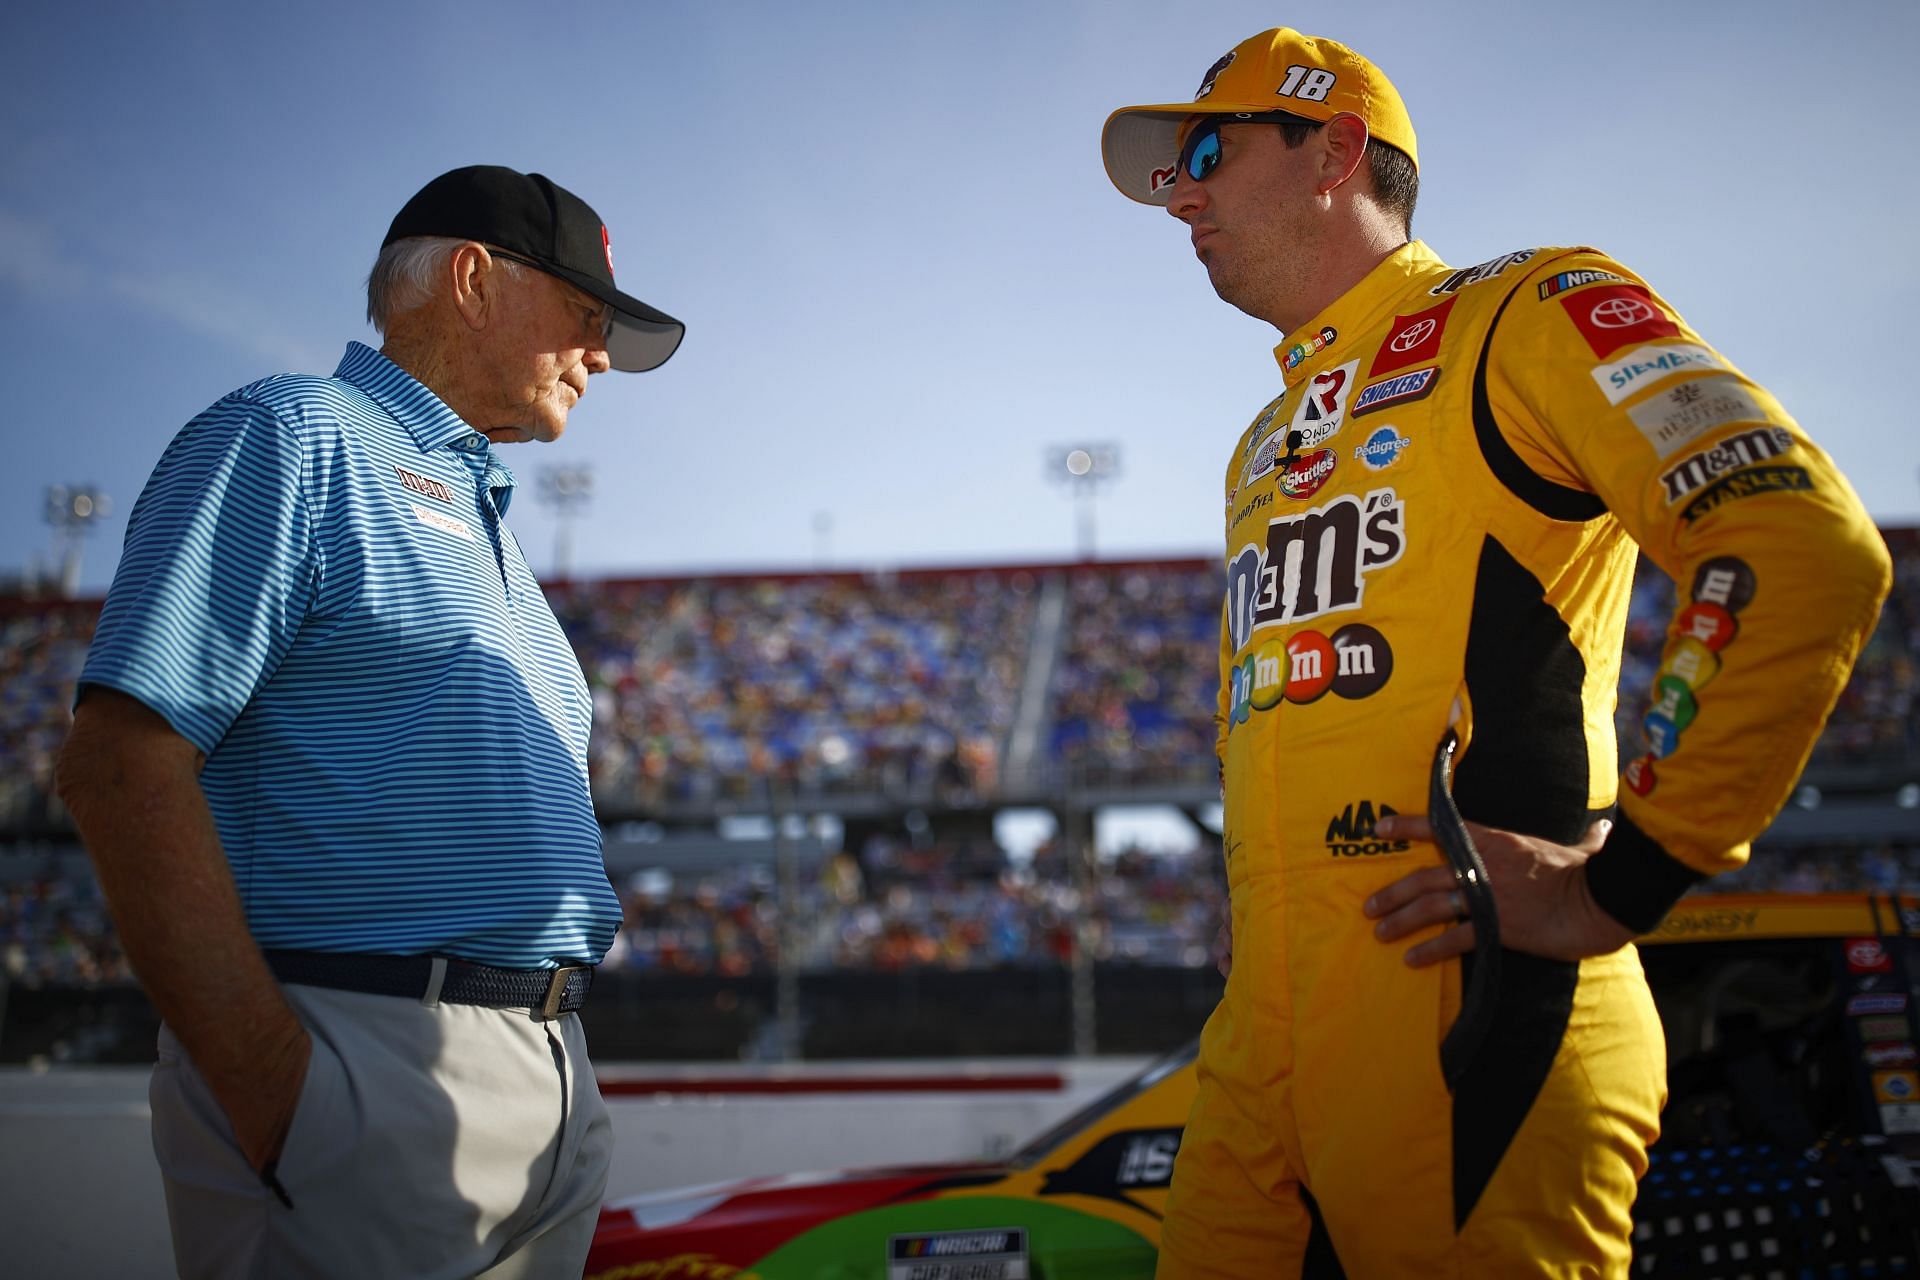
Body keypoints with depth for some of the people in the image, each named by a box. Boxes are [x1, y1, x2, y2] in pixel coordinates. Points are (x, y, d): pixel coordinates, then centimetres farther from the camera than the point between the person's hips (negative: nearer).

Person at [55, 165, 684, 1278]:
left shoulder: (485, 517, 25)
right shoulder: (288, 438, -2)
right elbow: (123, 766, -13)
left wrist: (561, 1089, 13)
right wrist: (277, 1099, -21)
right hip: (369, 1077, -8)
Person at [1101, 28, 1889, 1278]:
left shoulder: (1525, 317, 1)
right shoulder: (1265, 450, 26)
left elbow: (1812, 551, -12)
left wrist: (1623, 880, -14)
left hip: (1466, 1032, -7)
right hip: (1264, 1049, 8)